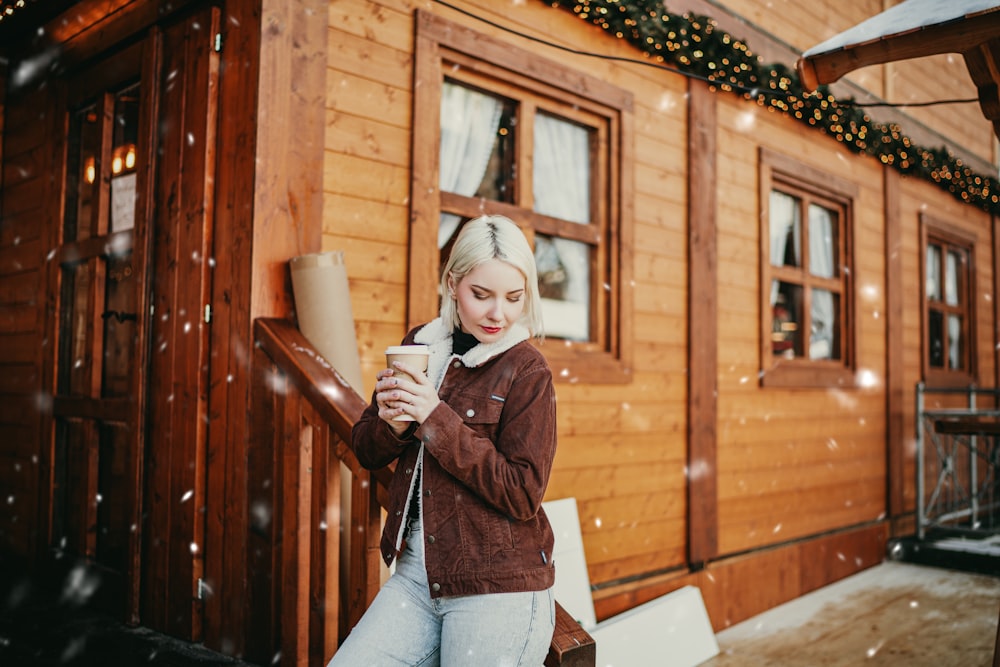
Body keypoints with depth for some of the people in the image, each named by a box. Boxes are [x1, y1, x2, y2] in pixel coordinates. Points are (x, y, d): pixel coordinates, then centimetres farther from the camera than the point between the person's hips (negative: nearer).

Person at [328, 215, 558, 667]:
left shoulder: (527, 372, -10)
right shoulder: (420, 346, 5)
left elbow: (523, 495, -16)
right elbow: (365, 451, 11)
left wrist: (436, 419, -21)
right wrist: (390, 423, -13)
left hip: (497, 591, -5)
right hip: (415, 578, 5)